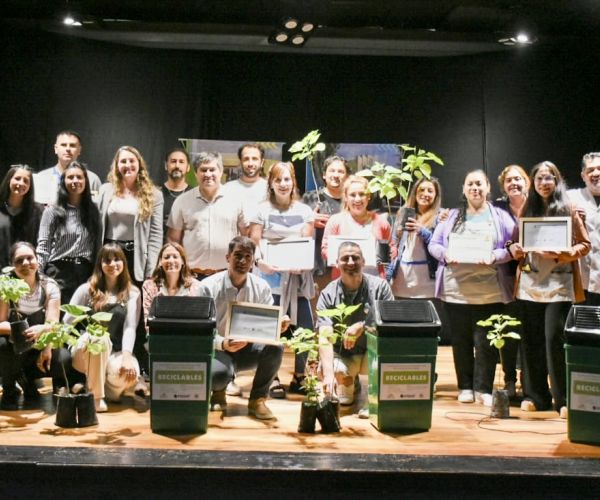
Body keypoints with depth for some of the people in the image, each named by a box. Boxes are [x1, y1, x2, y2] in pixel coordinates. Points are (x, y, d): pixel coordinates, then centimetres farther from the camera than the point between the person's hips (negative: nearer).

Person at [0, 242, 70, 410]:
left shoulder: (49, 286, -9)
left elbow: (53, 323, -18)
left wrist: (47, 348, -39)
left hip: (39, 346, 1)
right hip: (14, 348, -1)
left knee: (65, 360, -27)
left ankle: (27, 379, 6)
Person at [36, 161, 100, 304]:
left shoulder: (93, 210, 10)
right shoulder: (52, 211, 2)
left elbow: (97, 244, 11)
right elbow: (43, 246, -1)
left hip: (86, 273, 2)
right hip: (60, 272, -2)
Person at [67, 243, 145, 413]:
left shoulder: (132, 292, 6)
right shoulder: (86, 289, 7)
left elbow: (130, 327, -8)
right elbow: (66, 323, 4)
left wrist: (127, 356, -22)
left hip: (114, 353, 0)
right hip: (85, 353, 0)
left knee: (128, 372, -34)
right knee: (100, 338, -36)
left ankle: (111, 390, 4)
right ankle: (96, 396, -23)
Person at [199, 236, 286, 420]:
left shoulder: (261, 287, -3)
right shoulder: (209, 286, -13)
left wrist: (278, 326, -28)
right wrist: (223, 344, -35)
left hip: (248, 348, 3)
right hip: (218, 350, -3)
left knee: (275, 348, -29)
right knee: (219, 373, -37)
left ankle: (257, 400, -7)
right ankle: (218, 392, 5)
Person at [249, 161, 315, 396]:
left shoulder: (304, 211, 14)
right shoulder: (263, 210, 6)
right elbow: (254, 243, 1)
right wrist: (260, 261, -18)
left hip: (298, 276, 2)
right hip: (271, 275, -2)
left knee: (305, 328, -2)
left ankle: (299, 377, 12)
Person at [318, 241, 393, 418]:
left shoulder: (379, 286, -10)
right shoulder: (328, 294, -10)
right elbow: (325, 337, -20)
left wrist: (362, 326, -30)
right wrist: (328, 373, -34)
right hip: (341, 354, 0)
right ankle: (349, 383, 16)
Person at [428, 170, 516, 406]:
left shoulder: (501, 217, 8)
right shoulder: (451, 216, 14)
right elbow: (434, 244, 9)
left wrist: (495, 256, -17)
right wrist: (445, 254, -11)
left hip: (489, 291, -2)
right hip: (455, 289, 2)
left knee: (485, 341, -1)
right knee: (460, 340, 8)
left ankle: (483, 389, 9)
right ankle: (465, 387, 19)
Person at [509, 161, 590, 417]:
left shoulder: (568, 209, 3)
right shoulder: (527, 210, 13)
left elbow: (584, 244, 0)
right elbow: (515, 242, 17)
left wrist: (559, 254, -16)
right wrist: (516, 249, -5)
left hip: (558, 283, -4)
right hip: (530, 283, 4)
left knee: (555, 339, -8)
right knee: (531, 340, 5)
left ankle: (563, 399, 2)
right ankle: (535, 395, 15)